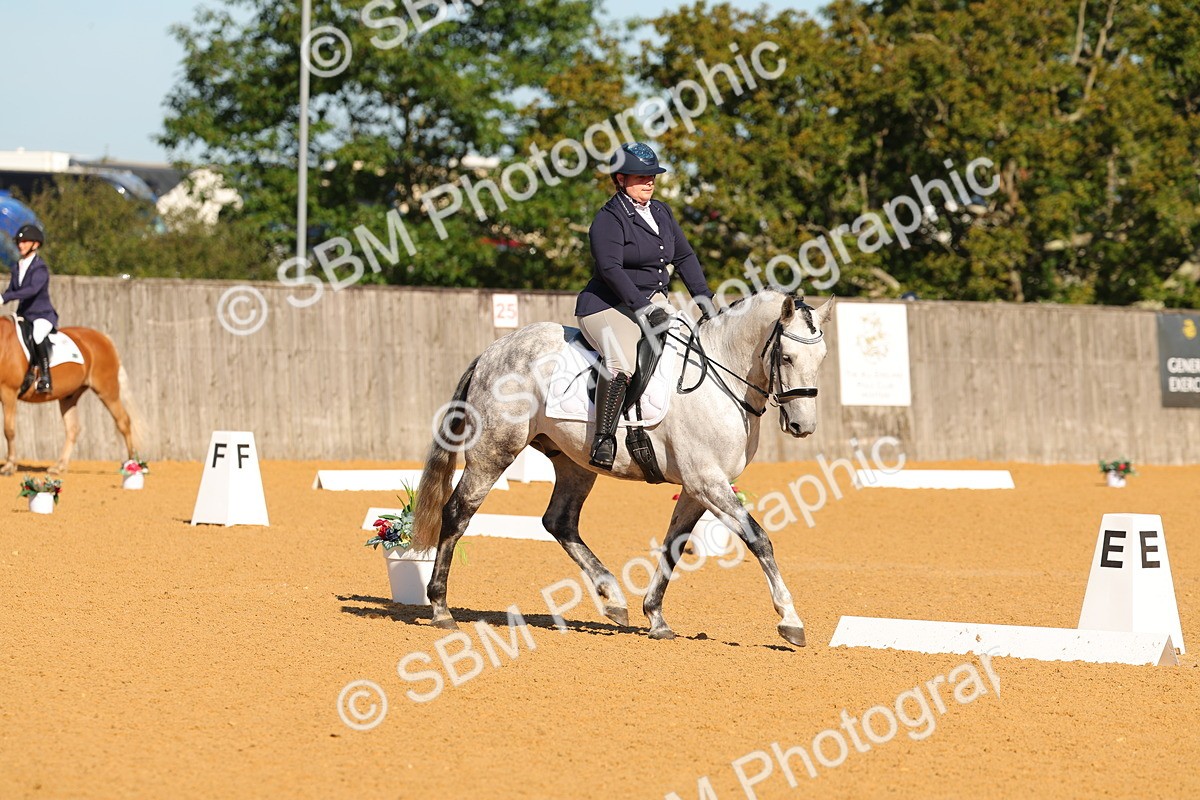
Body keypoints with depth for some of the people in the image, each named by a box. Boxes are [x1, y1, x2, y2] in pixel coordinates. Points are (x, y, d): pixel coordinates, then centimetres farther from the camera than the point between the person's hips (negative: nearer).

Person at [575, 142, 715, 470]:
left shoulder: (661, 212, 14)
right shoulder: (609, 219, -11)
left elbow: (684, 257, 18)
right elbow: (610, 268, -21)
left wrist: (705, 299, 7)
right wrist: (644, 310, -26)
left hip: (654, 303, 9)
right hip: (609, 307, -9)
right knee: (624, 360, -35)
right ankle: (603, 440, -32)